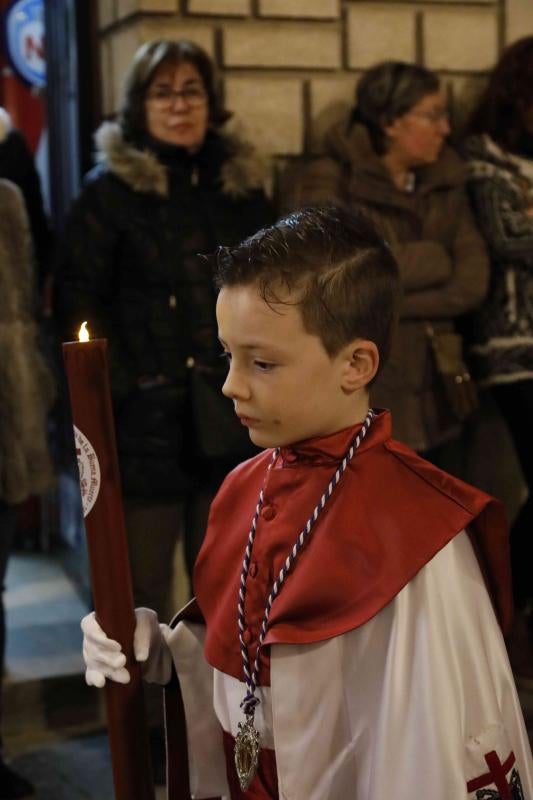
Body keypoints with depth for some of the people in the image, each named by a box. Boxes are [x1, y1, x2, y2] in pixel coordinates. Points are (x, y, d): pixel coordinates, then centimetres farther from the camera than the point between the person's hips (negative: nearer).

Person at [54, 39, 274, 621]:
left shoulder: (242, 181, 11)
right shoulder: (110, 187, -1)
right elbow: (79, 296, -5)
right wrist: (118, 387, -13)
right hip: (147, 417, -4)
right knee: (144, 585, 1)